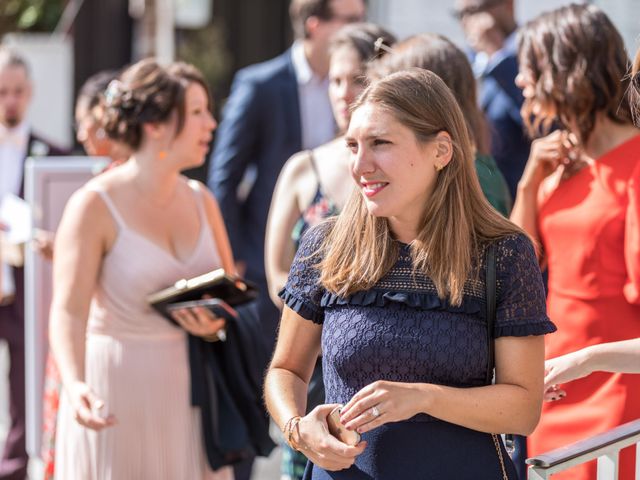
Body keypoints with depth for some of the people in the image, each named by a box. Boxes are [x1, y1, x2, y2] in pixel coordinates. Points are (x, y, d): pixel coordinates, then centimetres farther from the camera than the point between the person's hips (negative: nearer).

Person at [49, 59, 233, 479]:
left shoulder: (202, 201, 7)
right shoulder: (94, 205, -11)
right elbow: (68, 310, -20)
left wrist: (215, 325, -9)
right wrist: (75, 385, -37)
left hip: (188, 393, 5)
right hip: (118, 396, -5)